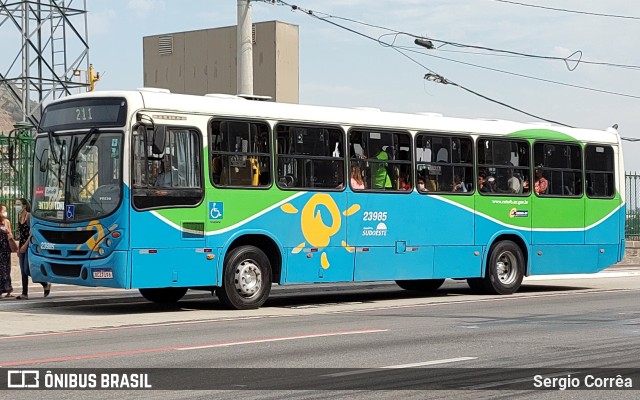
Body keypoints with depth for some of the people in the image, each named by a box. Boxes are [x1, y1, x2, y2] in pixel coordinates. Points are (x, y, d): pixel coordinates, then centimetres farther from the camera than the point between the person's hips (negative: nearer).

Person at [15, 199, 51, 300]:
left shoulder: (29, 216, -12)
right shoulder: (20, 217, 12)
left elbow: (32, 233, -16)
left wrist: (25, 245, -20)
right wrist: (18, 247, 15)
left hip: (30, 245, -8)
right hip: (22, 246, 8)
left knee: (27, 270, -11)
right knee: (23, 271, 4)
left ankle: (46, 285, 5)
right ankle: (24, 294, 6)